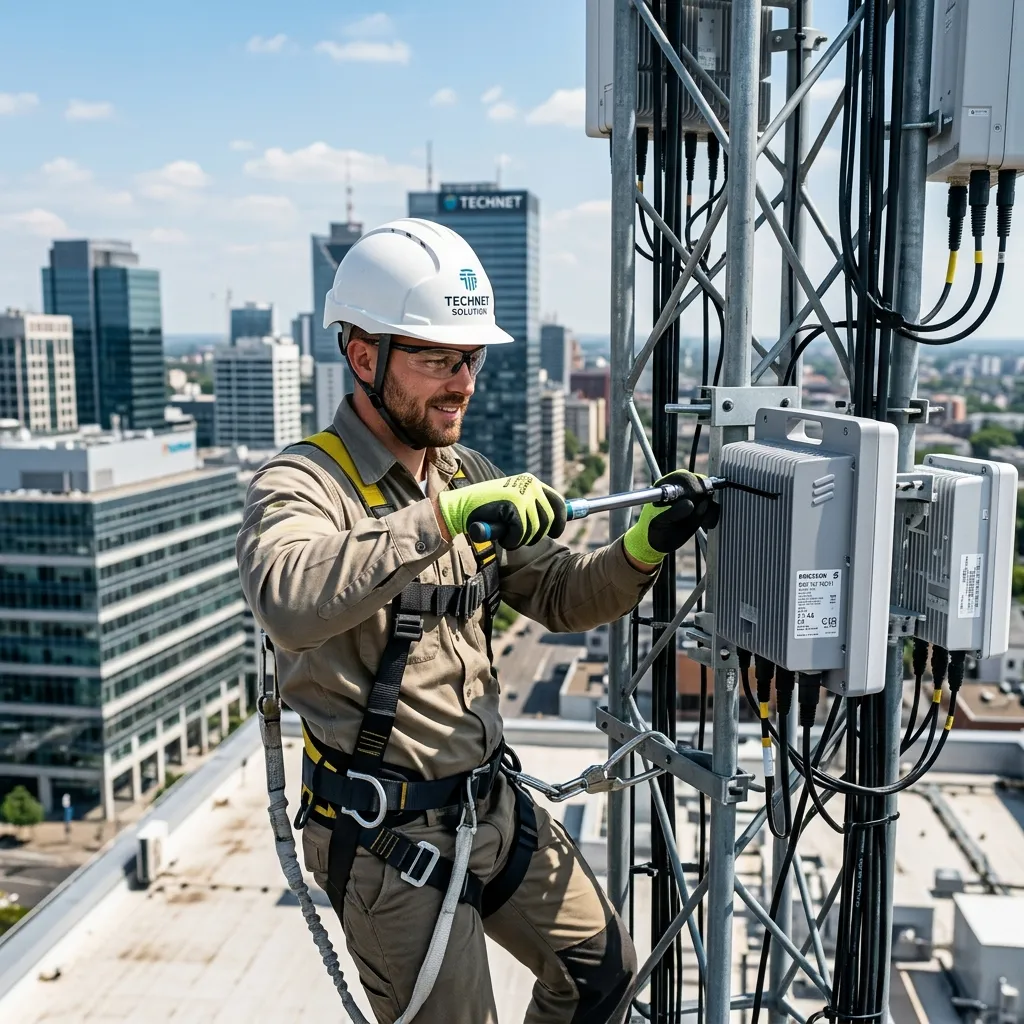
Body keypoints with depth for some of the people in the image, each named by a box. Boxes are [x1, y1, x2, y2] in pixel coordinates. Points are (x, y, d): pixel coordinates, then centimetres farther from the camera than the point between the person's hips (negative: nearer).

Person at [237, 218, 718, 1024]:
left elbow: (561, 598, 7)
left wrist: (644, 548, -10)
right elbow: (288, 601, -40)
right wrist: (441, 518, -44)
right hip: (389, 834, -7)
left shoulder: (469, 476, 6)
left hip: (493, 803, 7)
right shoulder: (303, 484, -17)